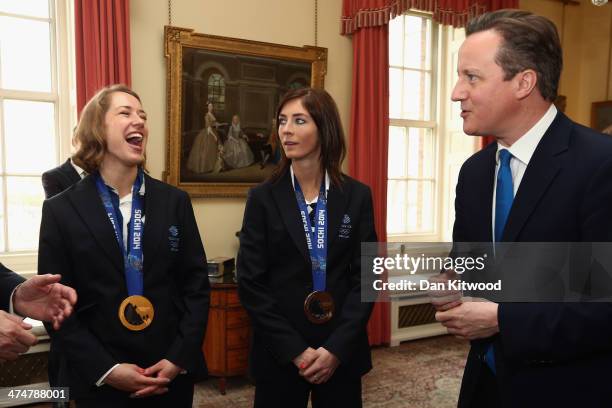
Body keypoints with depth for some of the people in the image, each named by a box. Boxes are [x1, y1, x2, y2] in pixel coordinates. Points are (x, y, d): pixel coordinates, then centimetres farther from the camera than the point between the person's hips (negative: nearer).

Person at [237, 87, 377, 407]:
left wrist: (337, 347, -11)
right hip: (280, 354, -1)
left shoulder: (357, 196, -1)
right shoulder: (263, 198, -4)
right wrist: (295, 350, -12)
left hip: (342, 351, 1)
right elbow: (250, 283, -6)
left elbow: (365, 277, -2)